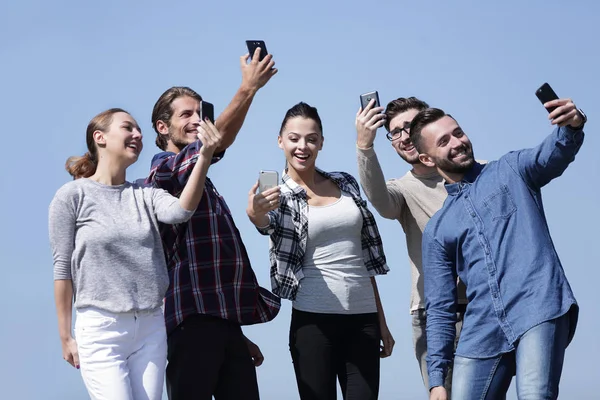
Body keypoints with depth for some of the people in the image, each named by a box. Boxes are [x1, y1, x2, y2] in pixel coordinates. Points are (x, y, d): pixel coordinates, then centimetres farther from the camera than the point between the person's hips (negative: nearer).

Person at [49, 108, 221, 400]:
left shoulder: (145, 195, 9)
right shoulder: (72, 195, -3)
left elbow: (180, 211, -13)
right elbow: (62, 268, -3)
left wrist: (204, 157, -25)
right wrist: (65, 336, -4)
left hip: (151, 327, 5)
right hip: (101, 329, -5)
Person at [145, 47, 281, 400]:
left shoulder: (202, 183, 25)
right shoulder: (165, 172, -1)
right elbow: (216, 143, -22)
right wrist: (249, 88, -28)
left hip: (224, 321, 9)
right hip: (194, 321, -9)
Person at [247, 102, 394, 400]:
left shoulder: (345, 183, 12)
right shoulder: (280, 196, 0)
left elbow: (366, 256, 16)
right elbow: (269, 224, -25)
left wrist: (381, 321, 14)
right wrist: (255, 214, -49)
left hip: (363, 318, 3)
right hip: (315, 319, -3)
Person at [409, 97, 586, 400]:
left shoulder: (511, 171, 13)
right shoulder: (437, 230, 20)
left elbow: (553, 155, -9)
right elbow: (440, 309, 18)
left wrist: (572, 127, -33)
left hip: (539, 310, -4)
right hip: (482, 332, 4)